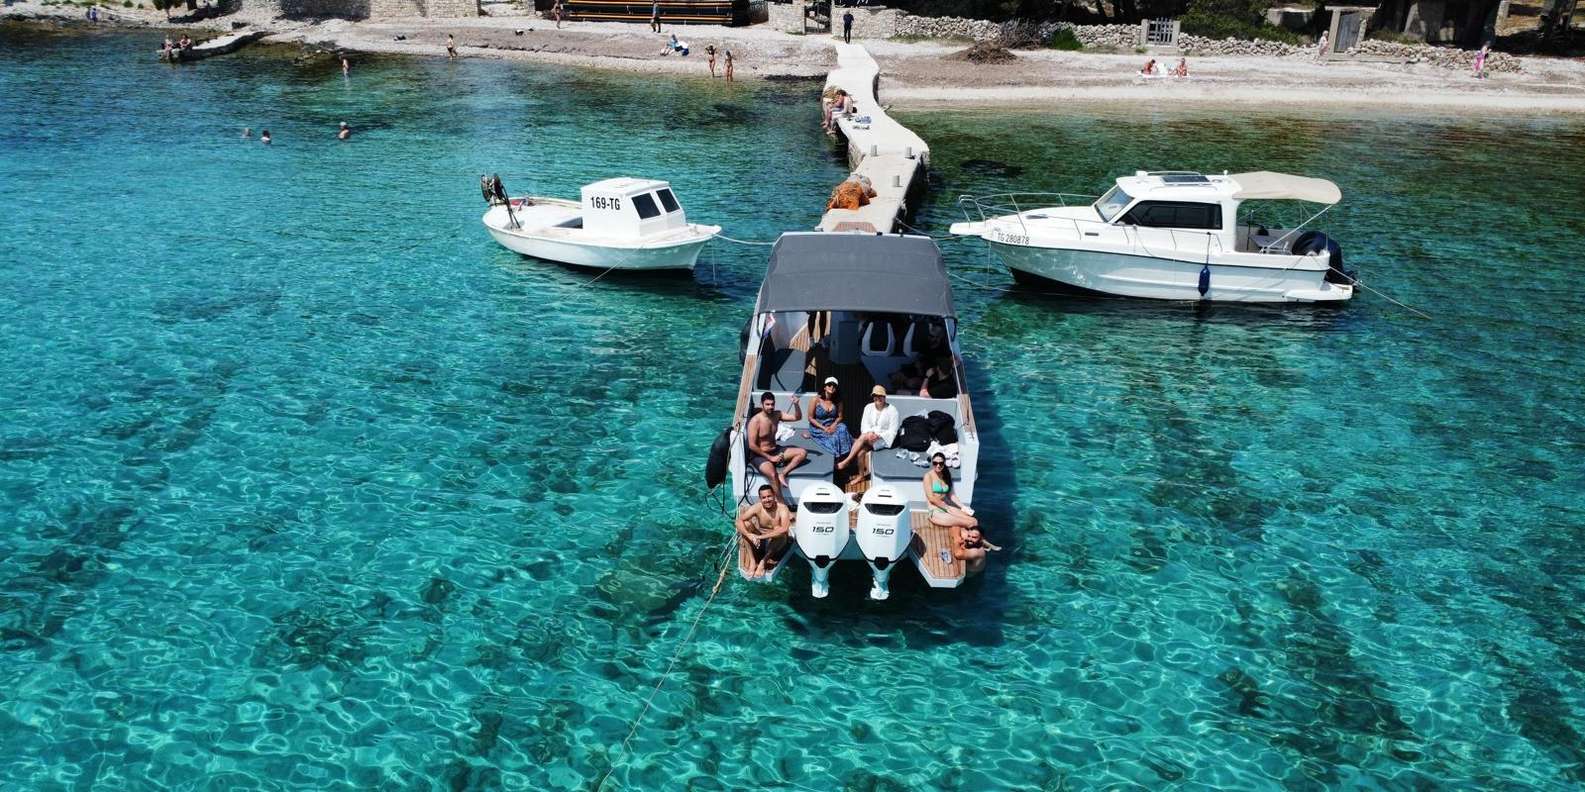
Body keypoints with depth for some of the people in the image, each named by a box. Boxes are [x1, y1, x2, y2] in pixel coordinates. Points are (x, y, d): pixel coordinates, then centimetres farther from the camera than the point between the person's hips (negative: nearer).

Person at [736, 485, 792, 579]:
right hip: (759, 541, 3)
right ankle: (753, 561, -18)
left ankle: (763, 562, -21)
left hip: (777, 543, -3)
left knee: (779, 531, -35)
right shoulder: (757, 507, -13)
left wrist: (761, 536, -45)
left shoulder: (782, 508, -23)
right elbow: (739, 521, -20)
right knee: (746, 524, -20)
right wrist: (749, 535, -39)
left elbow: (784, 529, -40)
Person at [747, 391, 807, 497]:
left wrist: (796, 404, -20)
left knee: (802, 453, -4)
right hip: (759, 455, -7)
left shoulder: (777, 415, 1)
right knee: (773, 475, -35)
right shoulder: (755, 421, -17)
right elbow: (752, 445, -19)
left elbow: (797, 417, 0)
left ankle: (783, 473, -17)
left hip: (775, 451, 7)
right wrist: (770, 457, -19)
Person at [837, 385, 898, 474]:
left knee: (863, 437, -32)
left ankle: (846, 461, -27)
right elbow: (864, 425, 4)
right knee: (860, 452, -29)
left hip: (884, 439, -4)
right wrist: (869, 433, -18)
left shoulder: (892, 410, -3)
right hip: (870, 436, 4)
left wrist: (878, 435, -22)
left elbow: (892, 431, -7)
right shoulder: (869, 407, 10)